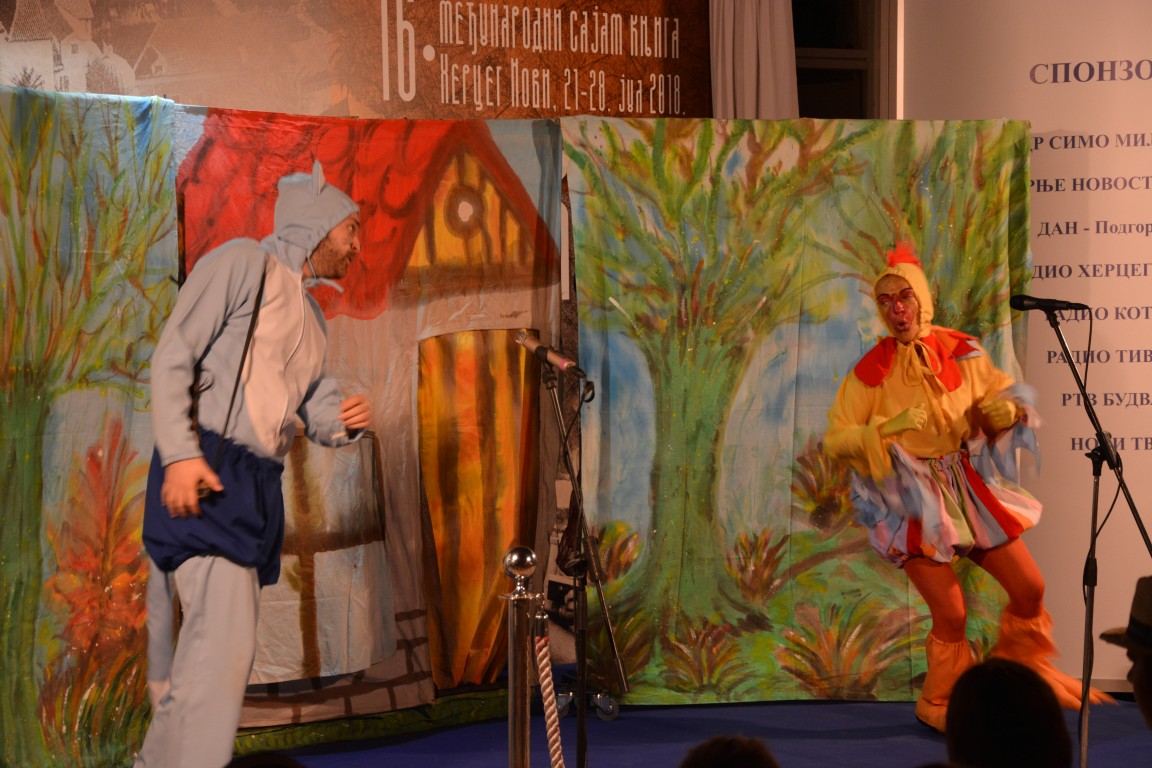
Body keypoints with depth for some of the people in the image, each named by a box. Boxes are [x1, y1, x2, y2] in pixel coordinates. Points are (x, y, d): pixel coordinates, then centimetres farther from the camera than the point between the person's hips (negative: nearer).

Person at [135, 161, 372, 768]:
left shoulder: (311, 317, 24)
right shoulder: (243, 263, -1)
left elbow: (316, 414, 24)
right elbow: (173, 356, -9)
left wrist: (344, 421, 0)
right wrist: (182, 453, -20)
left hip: (260, 488, 9)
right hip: (204, 474, -9)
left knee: (226, 650, 9)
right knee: (224, 640, -19)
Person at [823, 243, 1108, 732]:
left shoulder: (962, 352, 0)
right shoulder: (871, 370, -11)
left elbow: (1003, 393, 13)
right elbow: (835, 439, -11)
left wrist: (1006, 407, -11)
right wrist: (889, 428, -25)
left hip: (967, 485, 5)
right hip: (911, 497, -4)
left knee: (1030, 588, 7)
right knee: (951, 614, -7)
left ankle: (1023, 669, 35)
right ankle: (941, 705, 18)